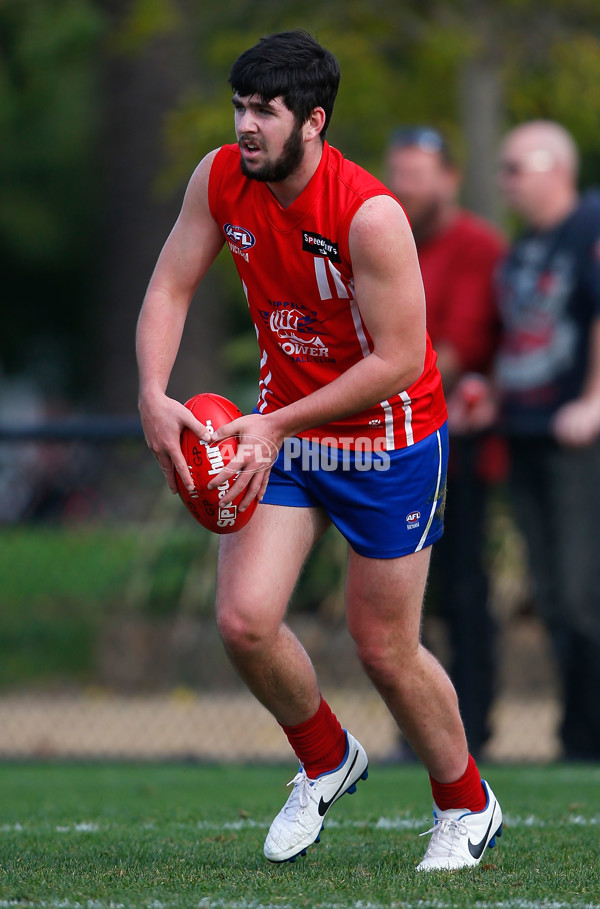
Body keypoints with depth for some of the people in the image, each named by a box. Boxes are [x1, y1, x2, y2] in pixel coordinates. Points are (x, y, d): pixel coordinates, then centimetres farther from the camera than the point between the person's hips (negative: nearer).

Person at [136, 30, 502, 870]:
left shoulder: (370, 215, -27)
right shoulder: (221, 179, -9)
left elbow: (399, 360, -24)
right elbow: (170, 287, -2)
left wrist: (278, 425, -25)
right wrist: (153, 396, -19)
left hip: (389, 444, -5)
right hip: (282, 429, 5)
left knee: (385, 650, 3)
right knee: (244, 619, -10)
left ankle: (468, 807, 28)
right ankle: (327, 762, 19)